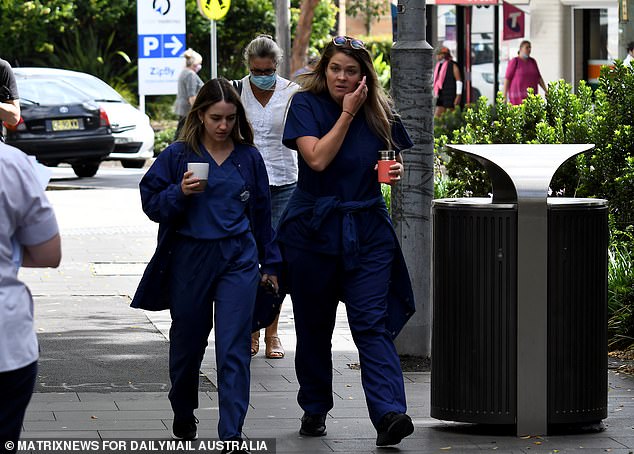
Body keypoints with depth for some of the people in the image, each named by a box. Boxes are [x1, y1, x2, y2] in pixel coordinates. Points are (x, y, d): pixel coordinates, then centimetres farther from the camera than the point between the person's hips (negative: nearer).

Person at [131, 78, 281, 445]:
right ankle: (184, 416, 36)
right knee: (188, 342, 13)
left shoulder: (249, 157, 5)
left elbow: (262, 211, 14)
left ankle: (232, 433, -10)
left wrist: (270, 263, 16)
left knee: (234, 348, -9)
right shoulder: (177, 156, -2)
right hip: (190, 259, 0)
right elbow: (151, 203, -1)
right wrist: (180, 193, -20)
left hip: (238, 259, 0)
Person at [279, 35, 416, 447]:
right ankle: (315, 409, 24)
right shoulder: (307, 104, -5)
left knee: (372, 323, -10)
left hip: (367, 231, 1)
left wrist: (396, 172, -5)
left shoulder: (380, 112, 4)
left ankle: (389, 414, -22)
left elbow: (395, 160, 18)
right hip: (314, 228, -1)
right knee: (314, 325, 9)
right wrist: (347, 114, -16)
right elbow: (318, 158, -18)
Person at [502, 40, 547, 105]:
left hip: (530, 97, 6)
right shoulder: (514, 62, -7)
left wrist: (546, 91, 5)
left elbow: (538, 78, 14)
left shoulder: (532, 61, 11)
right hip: (518, 96, -6)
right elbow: (507, 78, -8)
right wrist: (504, 96, -13)